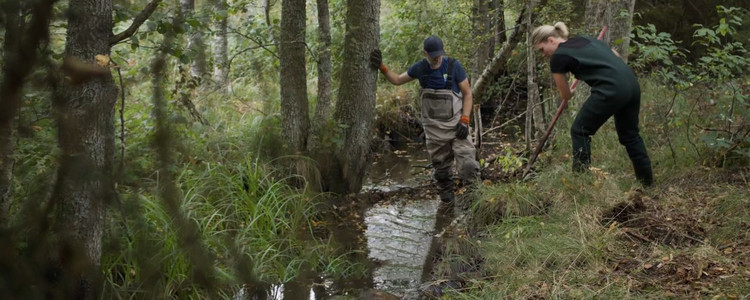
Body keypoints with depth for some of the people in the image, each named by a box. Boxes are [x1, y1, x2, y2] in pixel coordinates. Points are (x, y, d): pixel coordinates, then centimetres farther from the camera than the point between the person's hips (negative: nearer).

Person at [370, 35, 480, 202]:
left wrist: (464, 120, -13)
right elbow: (397, 80, 12)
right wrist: (381, 67, -3)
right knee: (441, 167, 9)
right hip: (434, 127, 3)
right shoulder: (420, 68, -2)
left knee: (467, 165, -15)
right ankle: (446, 198, 24)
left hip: (456, 124, -3)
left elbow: (467, 93, -5)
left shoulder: (454, 66, -12)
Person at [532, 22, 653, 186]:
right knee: (629, 134, 23)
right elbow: (615, 55, 30)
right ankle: (647, 182, 32)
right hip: (632, 83, 8)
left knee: (580, 131, 9)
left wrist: (570, 92, 37)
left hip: (611, 89, -8)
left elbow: (566, 95, 15)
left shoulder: (557, 57, 2)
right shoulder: (584, 39, 22)